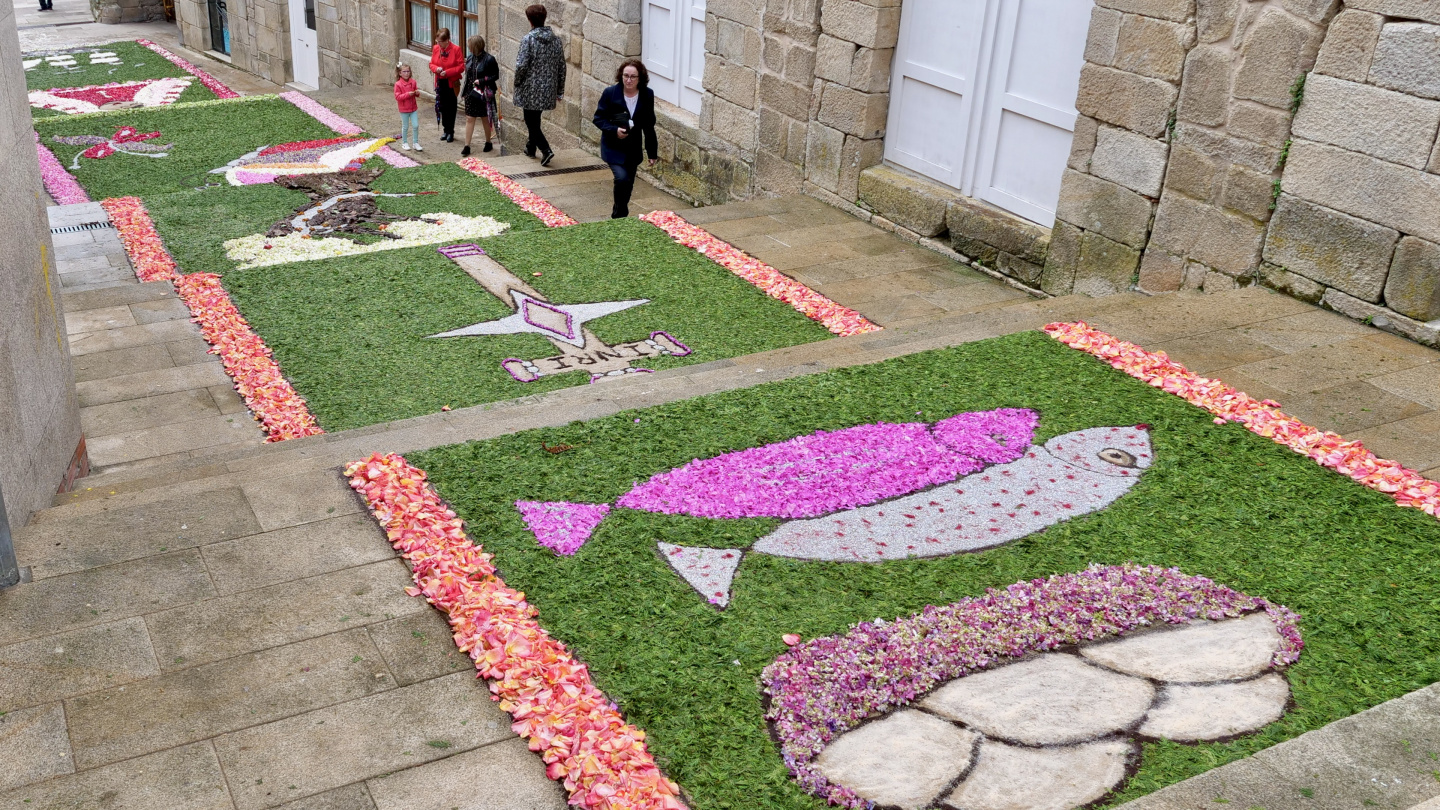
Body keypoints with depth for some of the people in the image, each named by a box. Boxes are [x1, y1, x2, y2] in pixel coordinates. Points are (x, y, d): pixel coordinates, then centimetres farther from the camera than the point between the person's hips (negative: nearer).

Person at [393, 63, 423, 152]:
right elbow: (398, 97, -16)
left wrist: (417, 92, -8)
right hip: (404, 109, -4)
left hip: (413, 108, 4)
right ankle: (404, 143, 23)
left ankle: (416, 143, 12)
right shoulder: (398, 84, -13)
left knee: (416, 125, 1)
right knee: (405, 127, 7)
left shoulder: (413, 82, 1)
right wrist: (408, 94, -26)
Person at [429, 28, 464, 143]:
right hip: (440, 82, 5)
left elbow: (461, 67, -11)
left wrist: (447, 72, -19)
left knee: (451, 108, 3)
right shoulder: (436, 48, 3)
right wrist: (436, 68, -12)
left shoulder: (456, 49, -12)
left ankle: (451, 132, 13)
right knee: (442, 107, 10)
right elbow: (431, 63, 11)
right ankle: (446, 130, 23)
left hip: (452, 82, -5)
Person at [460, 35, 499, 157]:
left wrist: (481, 81, -20)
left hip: (484, 95, -5)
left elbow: (495, 76, -11)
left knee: (485, 119, 10)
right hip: (471, 93, 5)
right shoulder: (470, 58, 5)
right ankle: (467, 146, 2)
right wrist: (465, 84, 6)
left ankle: (488, 143, 27)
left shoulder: (489, 59, -14)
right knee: (469, 119, 2)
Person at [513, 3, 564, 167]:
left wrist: (517, 82, 1)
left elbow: (521, 66, -18)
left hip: (530, 89, -6)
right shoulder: (556, 40, 3)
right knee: (534, 118, 23)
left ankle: (546, 150, -12)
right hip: (548, 90, 6)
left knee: (531, 121, 3)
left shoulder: (528, 39, -14)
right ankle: (531, 148, 35)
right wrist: (560, 90, 15)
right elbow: (561, 67, 6)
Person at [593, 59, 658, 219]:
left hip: (633, 149, 3)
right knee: (622, 178, -21)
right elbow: (598, 118, -6)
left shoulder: (647, 95, -7)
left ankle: (619, 213, 36)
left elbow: (649, 126, 2)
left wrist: (652, 152, 4)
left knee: (628, 184, 12)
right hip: (613, 147, -3)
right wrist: (614, 130, -24)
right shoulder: (610, 93, -14)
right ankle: (620, 215, -1)